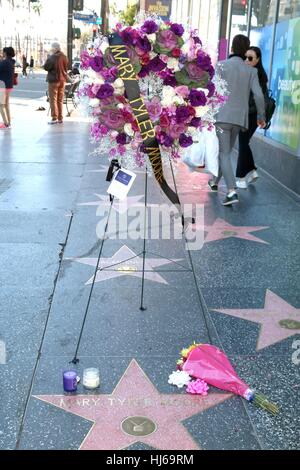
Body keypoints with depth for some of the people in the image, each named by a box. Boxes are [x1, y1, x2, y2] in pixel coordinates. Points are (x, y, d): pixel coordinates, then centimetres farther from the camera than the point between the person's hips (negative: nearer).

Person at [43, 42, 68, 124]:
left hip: (53, 80, -6)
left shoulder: (52, 57, -17)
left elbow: (46, 67, -12)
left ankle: (54, 118, -3)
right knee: (60, 100, 11)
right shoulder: (64, 57, 3)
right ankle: (60, 118, 14)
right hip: (62, 80, 6)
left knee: (53, 99, 0)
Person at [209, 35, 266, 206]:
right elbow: (259, 95, -6)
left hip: (221, 116, -3)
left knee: (224, 155, -4)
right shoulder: (251, 71, 3)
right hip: (239, 119, 4)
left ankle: (232, 192, -20)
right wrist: (261, 116, 8)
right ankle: (215, 182, 39)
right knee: (226, 151, 23)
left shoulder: (222, 65, -4)